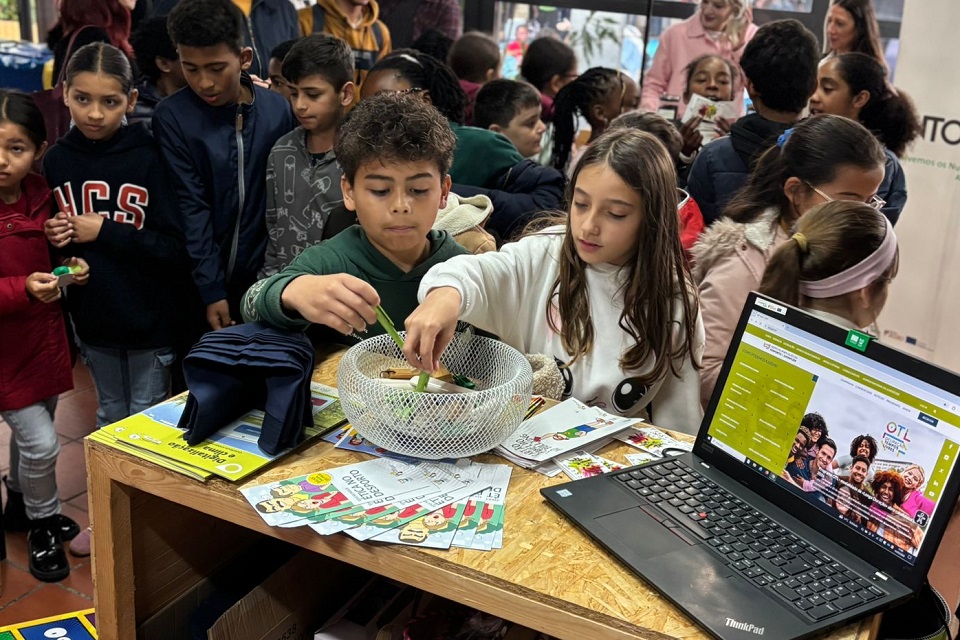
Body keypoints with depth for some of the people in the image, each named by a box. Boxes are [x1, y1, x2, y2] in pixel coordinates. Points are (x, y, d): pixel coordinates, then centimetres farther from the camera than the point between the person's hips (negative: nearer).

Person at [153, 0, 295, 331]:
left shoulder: (278, 109, -3)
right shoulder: (171, 117, -9)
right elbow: (190, 208, -10)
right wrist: (211, 289, -13)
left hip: (261, 277, 2)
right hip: (197, 284, -2)